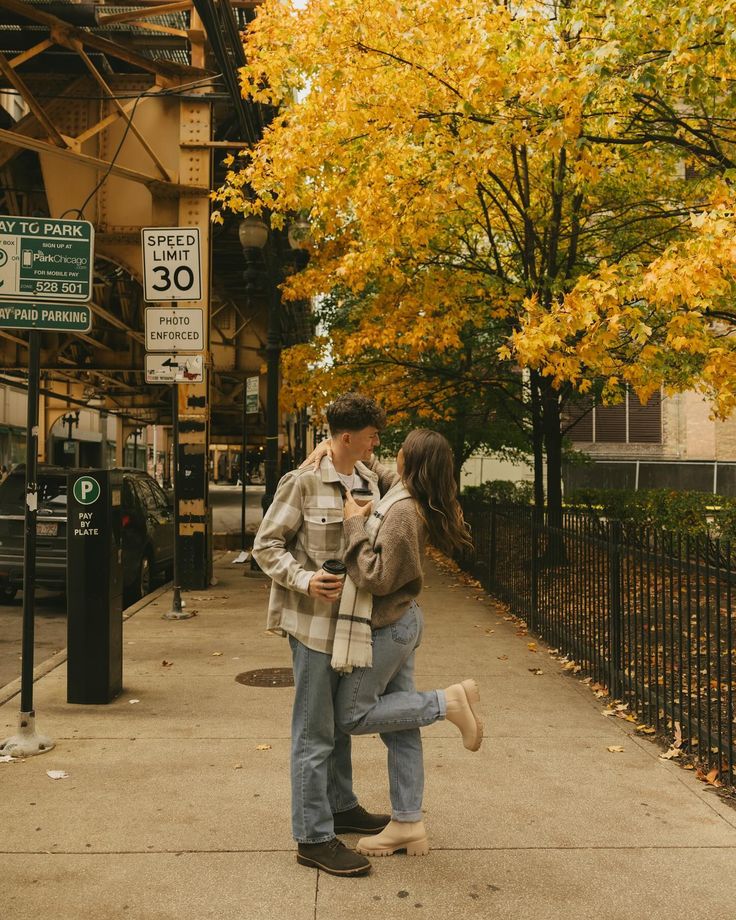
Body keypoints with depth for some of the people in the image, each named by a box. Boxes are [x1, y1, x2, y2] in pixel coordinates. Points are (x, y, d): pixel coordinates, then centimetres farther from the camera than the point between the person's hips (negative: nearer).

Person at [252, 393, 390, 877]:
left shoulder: (369, 479, 6)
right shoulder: (303, 482, -14)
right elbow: (266, 544, -10)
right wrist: (304, 579, -23)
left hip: (351, 618, 7)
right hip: (314, 618, -7)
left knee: (340, 720, 21)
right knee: (315, 731, 0)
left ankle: (341, 806, 37)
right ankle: (314, 837, 10)